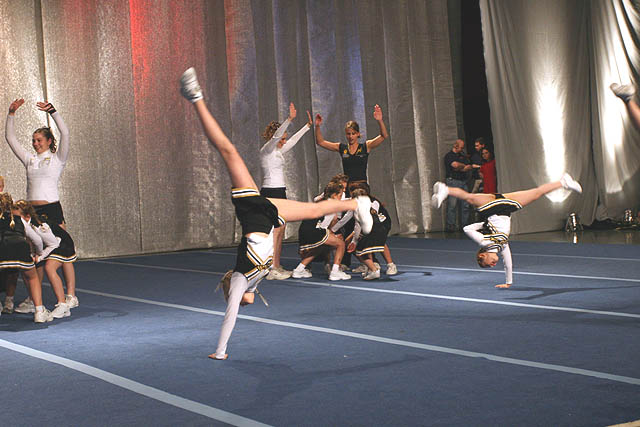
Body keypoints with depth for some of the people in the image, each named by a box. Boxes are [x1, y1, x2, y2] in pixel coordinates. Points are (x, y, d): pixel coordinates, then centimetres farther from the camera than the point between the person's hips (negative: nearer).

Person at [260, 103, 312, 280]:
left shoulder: (278, 151, 17)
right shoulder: (267, 150, -8)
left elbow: (294, 140, 28)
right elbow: (276, 135, -25)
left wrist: (308, 125, 31)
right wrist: (289, 119, -33)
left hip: (280, 192, 10)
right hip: (270, 192, -10)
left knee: (281, 230, 8)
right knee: (275, 231, -11)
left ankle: (277, 267, 11)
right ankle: (272, 270, -12)